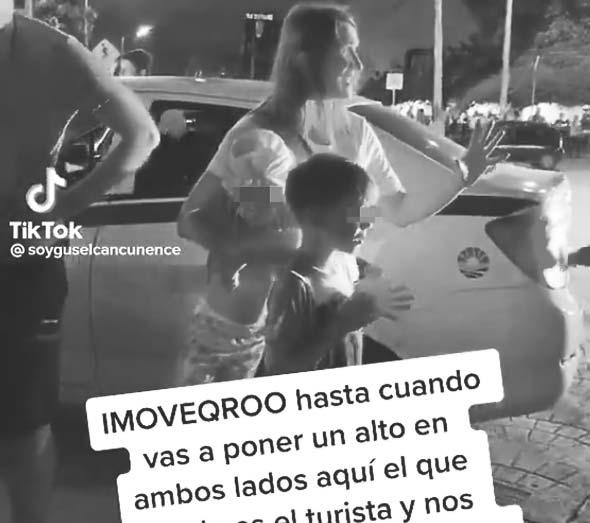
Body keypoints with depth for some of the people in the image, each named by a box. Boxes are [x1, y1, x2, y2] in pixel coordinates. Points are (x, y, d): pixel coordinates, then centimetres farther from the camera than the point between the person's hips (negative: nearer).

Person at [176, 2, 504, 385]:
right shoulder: (258, 137, -16)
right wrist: (239, 250, -31)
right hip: (242, 321, -4)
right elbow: (191, 219, -13)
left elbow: (400, 211, 9)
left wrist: (464, 176, -2)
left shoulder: (357, 132, -1)